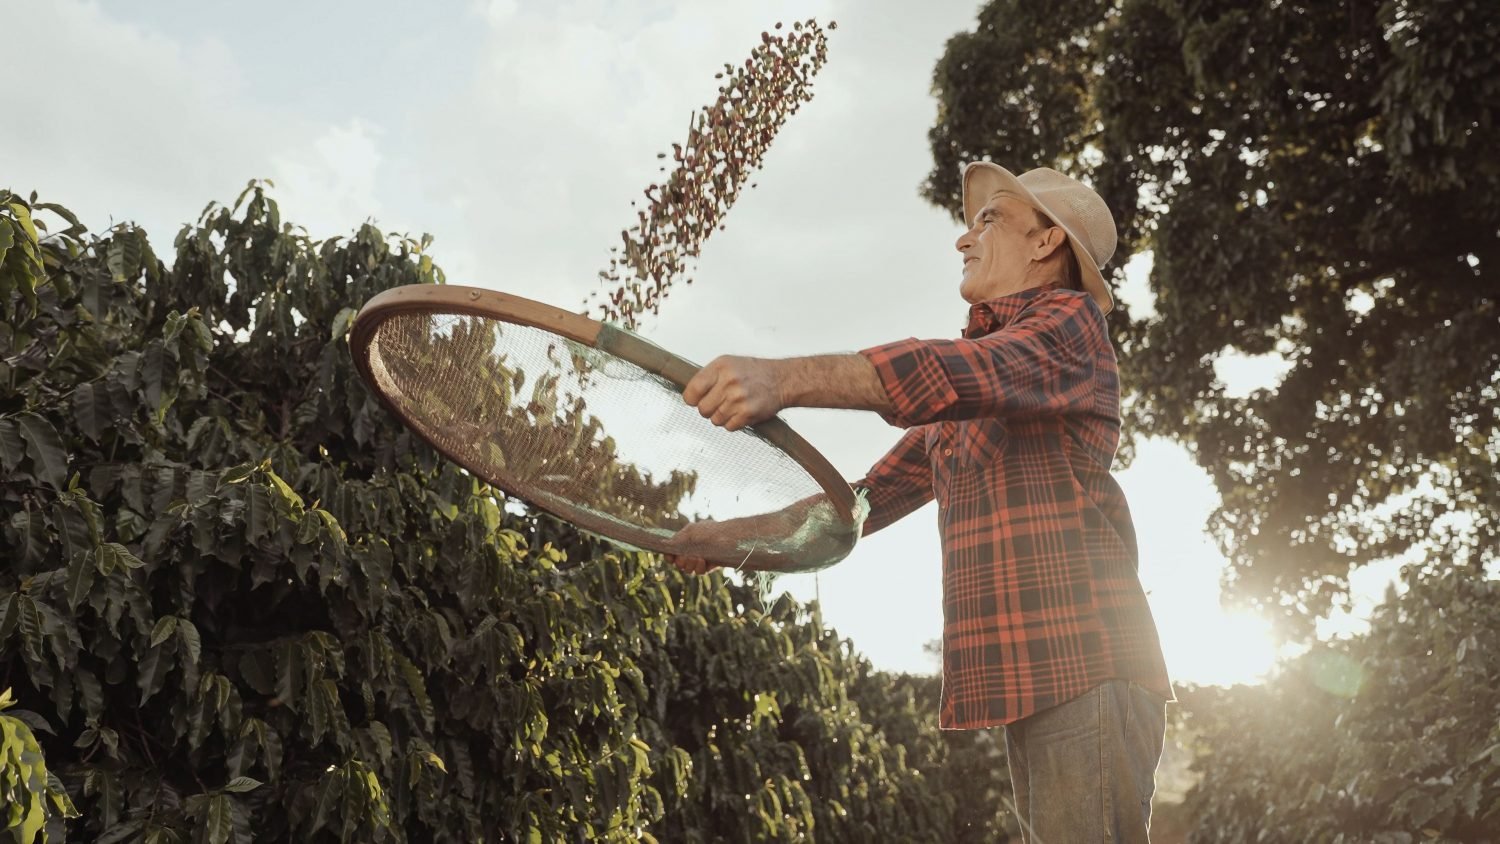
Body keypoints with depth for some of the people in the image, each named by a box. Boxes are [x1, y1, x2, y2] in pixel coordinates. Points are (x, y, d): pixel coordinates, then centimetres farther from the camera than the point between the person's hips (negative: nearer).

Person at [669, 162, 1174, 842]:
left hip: (1086, 669, -8)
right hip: (1025, 684, 8)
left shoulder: (1070, 320, -4)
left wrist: (784, 379, -38)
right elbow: (870, 495, 24)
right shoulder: (955, 408, 22)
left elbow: (960, 374, -25)